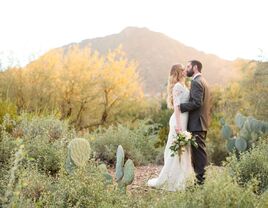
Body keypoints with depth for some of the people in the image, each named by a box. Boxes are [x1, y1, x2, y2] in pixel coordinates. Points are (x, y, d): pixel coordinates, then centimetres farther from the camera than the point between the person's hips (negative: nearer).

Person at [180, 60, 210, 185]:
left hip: (197, 123, -10)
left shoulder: (196, 82, -13)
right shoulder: (202, 81, 20)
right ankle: (201, 178, 20)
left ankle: (201, 180, -3)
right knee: (199, 152, 14)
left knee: (199, 152, -7)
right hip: (201, 123, 10)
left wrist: (180, 106, -17)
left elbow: (197, 103, -22)